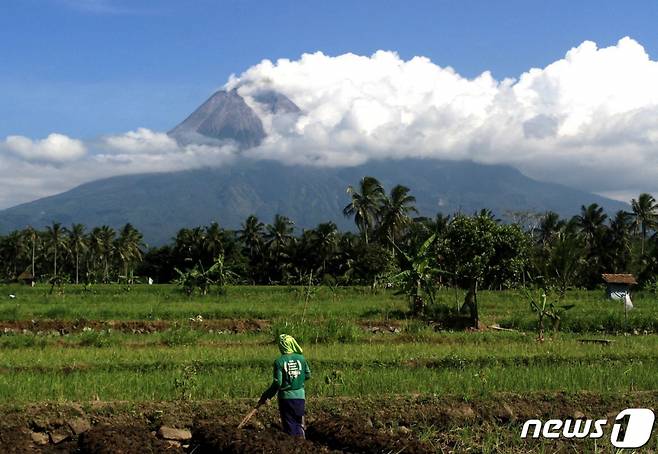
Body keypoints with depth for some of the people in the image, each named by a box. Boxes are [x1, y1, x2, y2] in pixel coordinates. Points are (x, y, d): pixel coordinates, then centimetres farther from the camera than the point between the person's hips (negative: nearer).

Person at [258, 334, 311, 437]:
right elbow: (308, 375, 7)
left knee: (289, 424, 8)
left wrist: (265, 396, -4)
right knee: (299, 423, 17)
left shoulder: (279, 362, -13)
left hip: (286, 397, -3)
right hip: (300, 395, 3)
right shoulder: (301, 358, -3)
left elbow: (277, 383, -14)